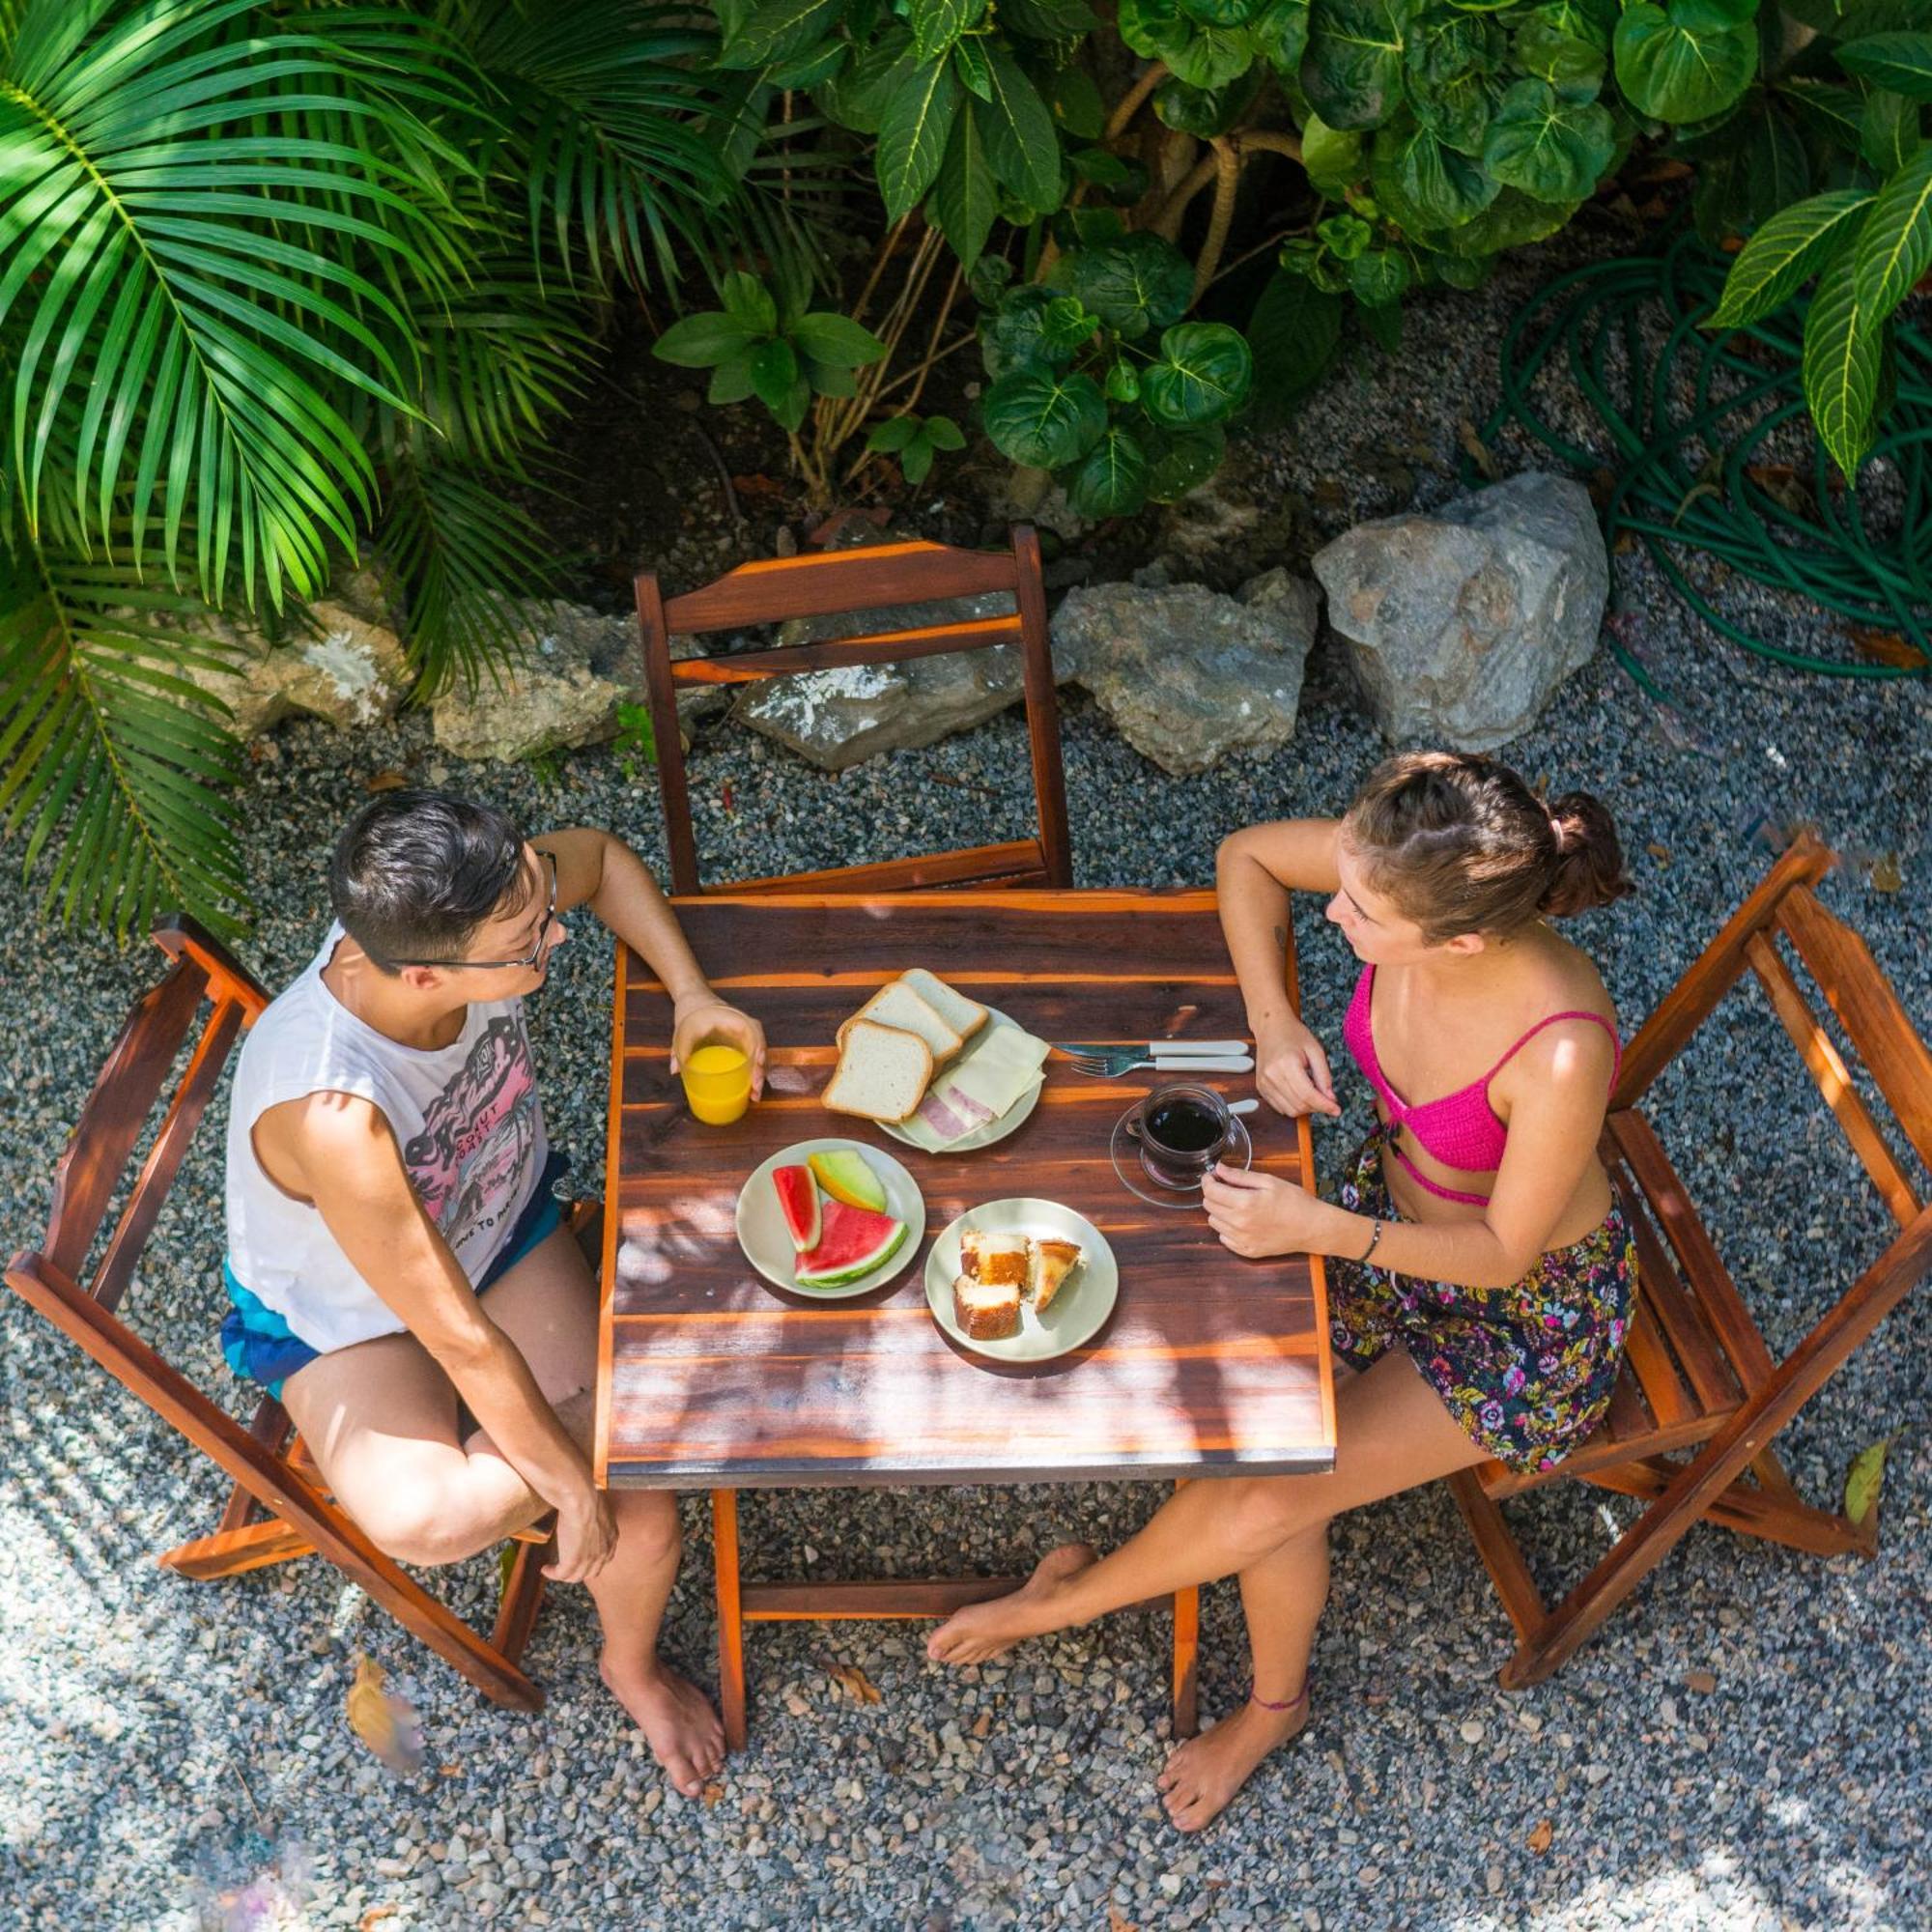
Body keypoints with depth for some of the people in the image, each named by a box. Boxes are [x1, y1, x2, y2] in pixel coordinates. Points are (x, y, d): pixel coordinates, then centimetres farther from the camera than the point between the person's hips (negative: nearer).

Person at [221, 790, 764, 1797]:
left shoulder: (443, 923, -29)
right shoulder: (333, 1116, -44)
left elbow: (599, 855, -4)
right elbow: (460, 1339, -32)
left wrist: (691, 994, -18)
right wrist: (573, 1482, -20)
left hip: (505, 1226, 4)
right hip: (349, 1316, -4)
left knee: (640, 1515, -9)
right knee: (423, 1519, -34)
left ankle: (634, 1666, 25)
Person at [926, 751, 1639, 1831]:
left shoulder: (1561, 1050, -39)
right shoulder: (1394, 867, -25)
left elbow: (1503, 1253, -23)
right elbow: (1247, 856, -4)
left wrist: (1321, 1229, -34)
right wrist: (1273, 1023, -17)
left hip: (1531, 1304, -5)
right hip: (1391, 1203, 5)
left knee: (1273, 1498, -14)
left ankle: (1074, 1594, 18)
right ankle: (1276, 1703, 21)